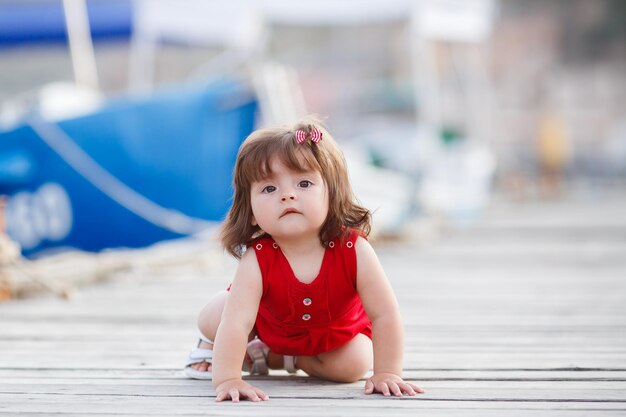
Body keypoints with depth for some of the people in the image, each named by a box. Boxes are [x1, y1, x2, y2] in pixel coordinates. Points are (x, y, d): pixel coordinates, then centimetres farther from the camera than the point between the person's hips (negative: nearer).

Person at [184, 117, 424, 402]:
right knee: (213, 318, -14)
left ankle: (275, 357, 4)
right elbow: (236, 323, -46)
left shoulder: (355, 251, -40)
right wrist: (227, 379, -55)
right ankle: (211, 346, 25)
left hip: (336, 333, 1)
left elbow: (385, 315, -34)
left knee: (353, 365, -21)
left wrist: (386, 373, -37)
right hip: (269, 323, -1)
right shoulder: (256, 261, -40)